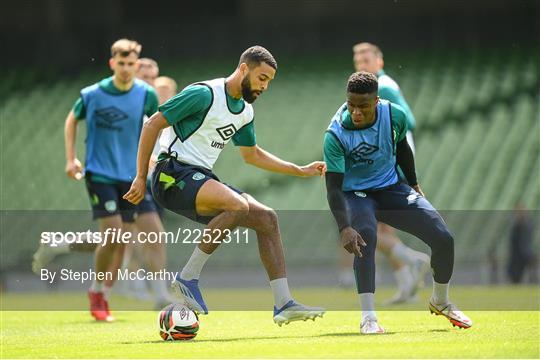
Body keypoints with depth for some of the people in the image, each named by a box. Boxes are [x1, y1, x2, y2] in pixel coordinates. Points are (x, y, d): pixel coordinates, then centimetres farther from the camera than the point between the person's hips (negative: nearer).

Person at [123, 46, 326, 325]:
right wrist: (141, 178, -13)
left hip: (202, 179, 9)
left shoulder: (245, 111, 14)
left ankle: (283, 304, 0)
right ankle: (188, 278, -22)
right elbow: (154, 124, -12)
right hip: (174, 175, -9)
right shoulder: (205, 94, -13)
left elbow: (252, 155, 31)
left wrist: (300, 171, 27)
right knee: (238, 205, -31)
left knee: (266, 218, 0)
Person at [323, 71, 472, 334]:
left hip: (391, 187, 4)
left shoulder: (395, 116, -14)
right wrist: (344, 228, -39)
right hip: (355, 193, -4)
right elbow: (333, 187, -26)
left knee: (443, 239, -6)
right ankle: (368, 317, -35)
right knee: (365, 236, -36)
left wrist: (414, 185, 19)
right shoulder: (336, 134, -26)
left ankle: (440, 301, 23)